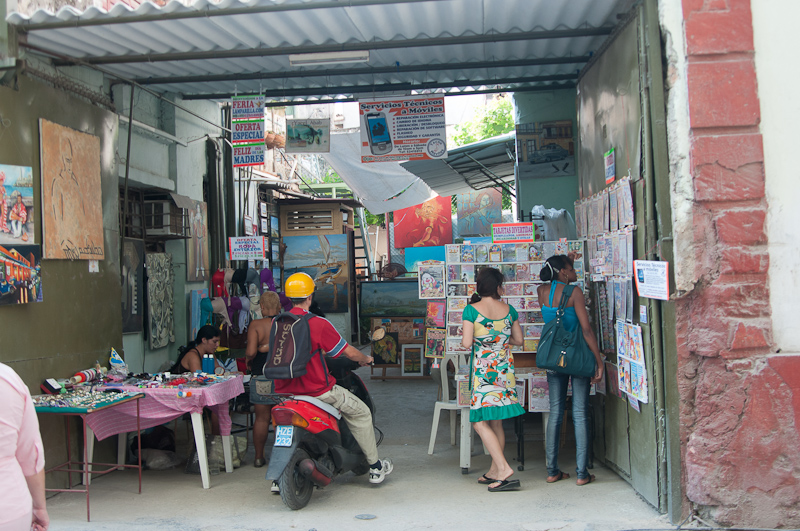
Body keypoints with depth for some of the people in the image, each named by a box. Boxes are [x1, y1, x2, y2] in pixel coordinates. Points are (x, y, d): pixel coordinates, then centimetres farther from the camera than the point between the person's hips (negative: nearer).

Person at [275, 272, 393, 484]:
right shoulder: (318, 324, -14)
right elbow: (349, 352, -7)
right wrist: (365, 359, 15)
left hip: (285, 392, 6)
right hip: (317, 390, -5)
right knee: (361, 412, 14)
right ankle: (375, 467, 21)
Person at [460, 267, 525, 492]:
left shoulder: (471, 310, -9)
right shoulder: (509, 310, 3)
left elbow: (467, 343, -14)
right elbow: (519, 340, 11)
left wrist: (471, 340, 9)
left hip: (483, 370, -5)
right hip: (505, 369, 5)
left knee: (480, 422, -1)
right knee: (496, 422, 13)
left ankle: (504, 468, -14)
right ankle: (494, 471, 20)